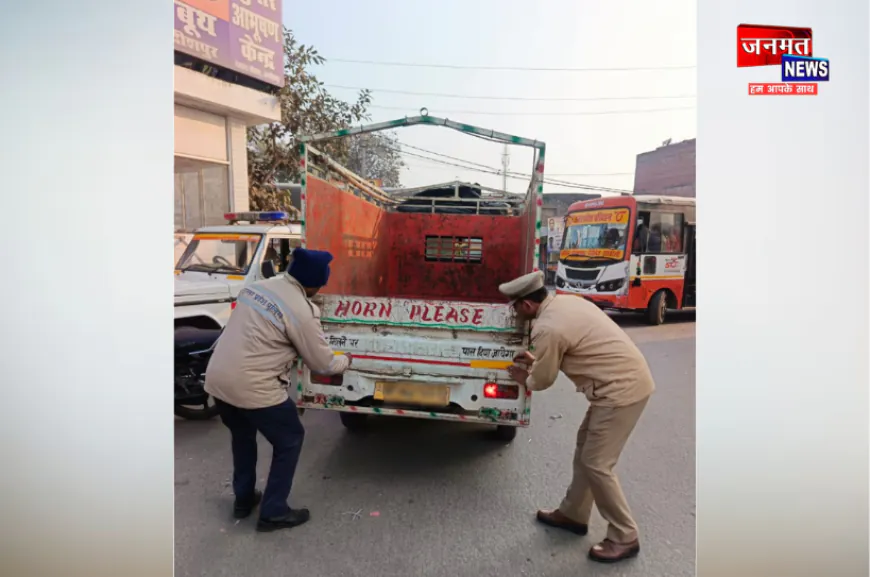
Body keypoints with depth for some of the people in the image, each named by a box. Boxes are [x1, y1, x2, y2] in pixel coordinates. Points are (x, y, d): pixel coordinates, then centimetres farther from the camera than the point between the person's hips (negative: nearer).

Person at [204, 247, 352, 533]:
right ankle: (273, 513, 21)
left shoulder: (257, 286, 6)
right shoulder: (302, 312, -15)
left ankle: (243, 499, 43)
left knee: (242, 435, 30)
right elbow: (323, 364, -5)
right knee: (289, 440, 13)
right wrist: (345, 360, 16)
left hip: (217, 379, 8)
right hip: (253, 388, -8)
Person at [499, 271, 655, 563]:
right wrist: (537, 359, 22)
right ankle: (573, 514, 33)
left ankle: (624, 538, 16)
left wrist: (524, 378, 16)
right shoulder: (566, 301, 8)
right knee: (585, 447, 18)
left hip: (621, 389, -10)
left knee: (596, 464, 1)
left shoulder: (547, 329, -20)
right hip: (628, 379, 10)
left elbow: (543, 380, -6)